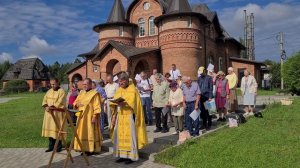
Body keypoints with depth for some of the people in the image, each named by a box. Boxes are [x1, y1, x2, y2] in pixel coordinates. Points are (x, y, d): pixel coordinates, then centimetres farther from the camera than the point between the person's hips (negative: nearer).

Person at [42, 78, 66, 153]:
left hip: (58, 114, -6)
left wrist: (51, 107, -22)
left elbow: (59, 103, -17)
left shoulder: (61, 91, -8)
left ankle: (59, 146, 11)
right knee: (50, 129, 8)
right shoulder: (49, 91, 14)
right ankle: (51, 146, 18)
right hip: (49, 113, 6)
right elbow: (45, 100, 7)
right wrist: (46, 107, -11)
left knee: (57, 129, -1)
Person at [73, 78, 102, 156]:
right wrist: (77, 104, -9)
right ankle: (84, 148, 19)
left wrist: (94, 116, -19)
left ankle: (91, 149, 7)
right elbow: (75, 102, 15)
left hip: (90, 117, -7)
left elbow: (97, 106, -12)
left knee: (90, 132, -2)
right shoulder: (81, 93, 13)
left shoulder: (95, 93, -8)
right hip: (82, 116, 7)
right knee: (82, 132, 10)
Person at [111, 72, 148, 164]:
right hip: (120, 116, 6)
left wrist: (124, 103, -32)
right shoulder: (119, 90, 13)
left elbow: (132, 103, -15)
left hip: (129, 116, -6)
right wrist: (114, 116, 9)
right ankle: (123, 155, 15)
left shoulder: (132, 89, -6)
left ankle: (131, 156, 5)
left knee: (130, 135, -3)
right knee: (120, 135, 6)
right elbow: (115, 104, 14)